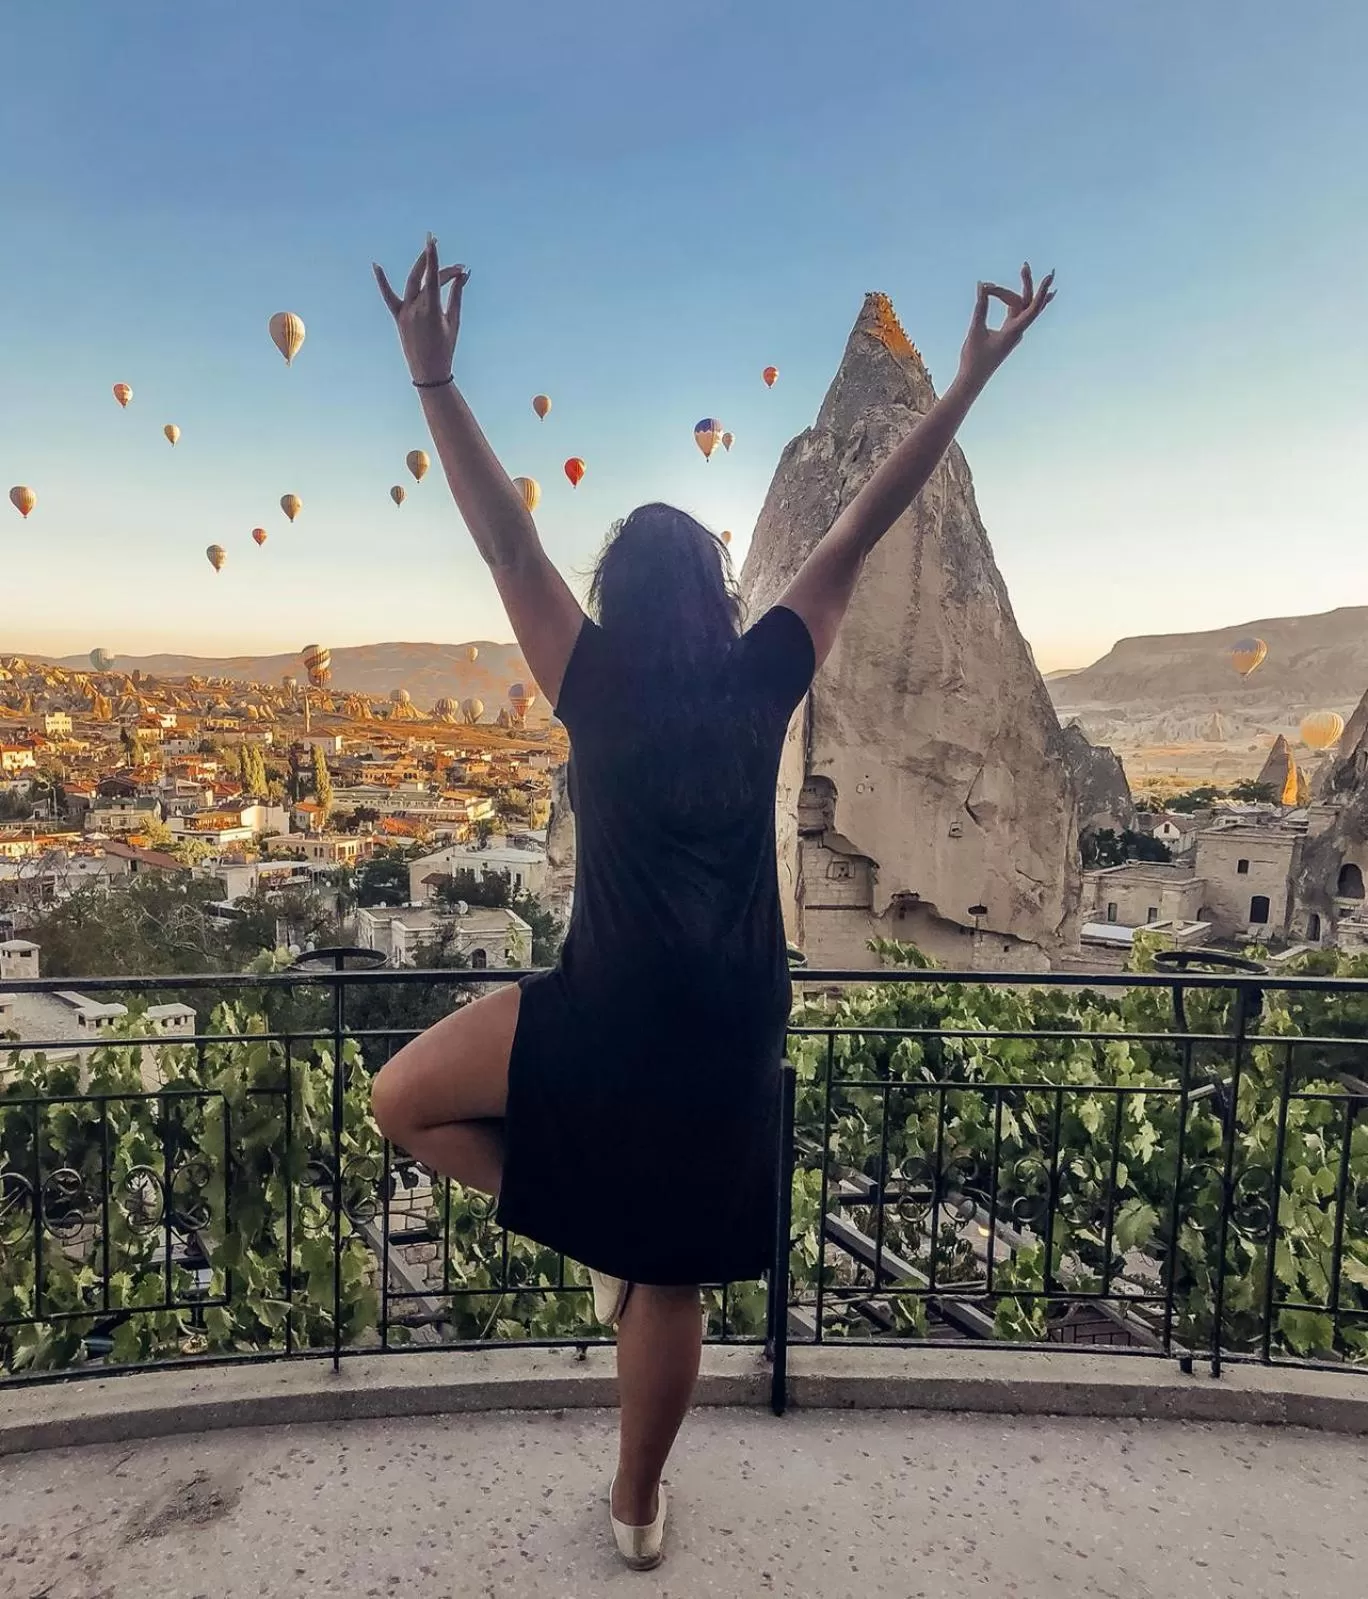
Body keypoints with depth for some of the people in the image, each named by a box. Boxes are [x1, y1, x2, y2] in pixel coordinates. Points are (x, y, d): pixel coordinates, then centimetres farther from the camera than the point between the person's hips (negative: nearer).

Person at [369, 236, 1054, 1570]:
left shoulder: (599, 692, -9)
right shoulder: (764, 680, -2)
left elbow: (506, 543, -8)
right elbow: (860, 531, 3)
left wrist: (433, 373, -4)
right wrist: (971, 376, 12)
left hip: (610, 1013, -4)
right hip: (734, 1025, 4)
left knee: (402, 1099, 19)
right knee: (672, 1280, 19)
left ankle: (605, 1242, 15)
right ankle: (637, 1505, 38)